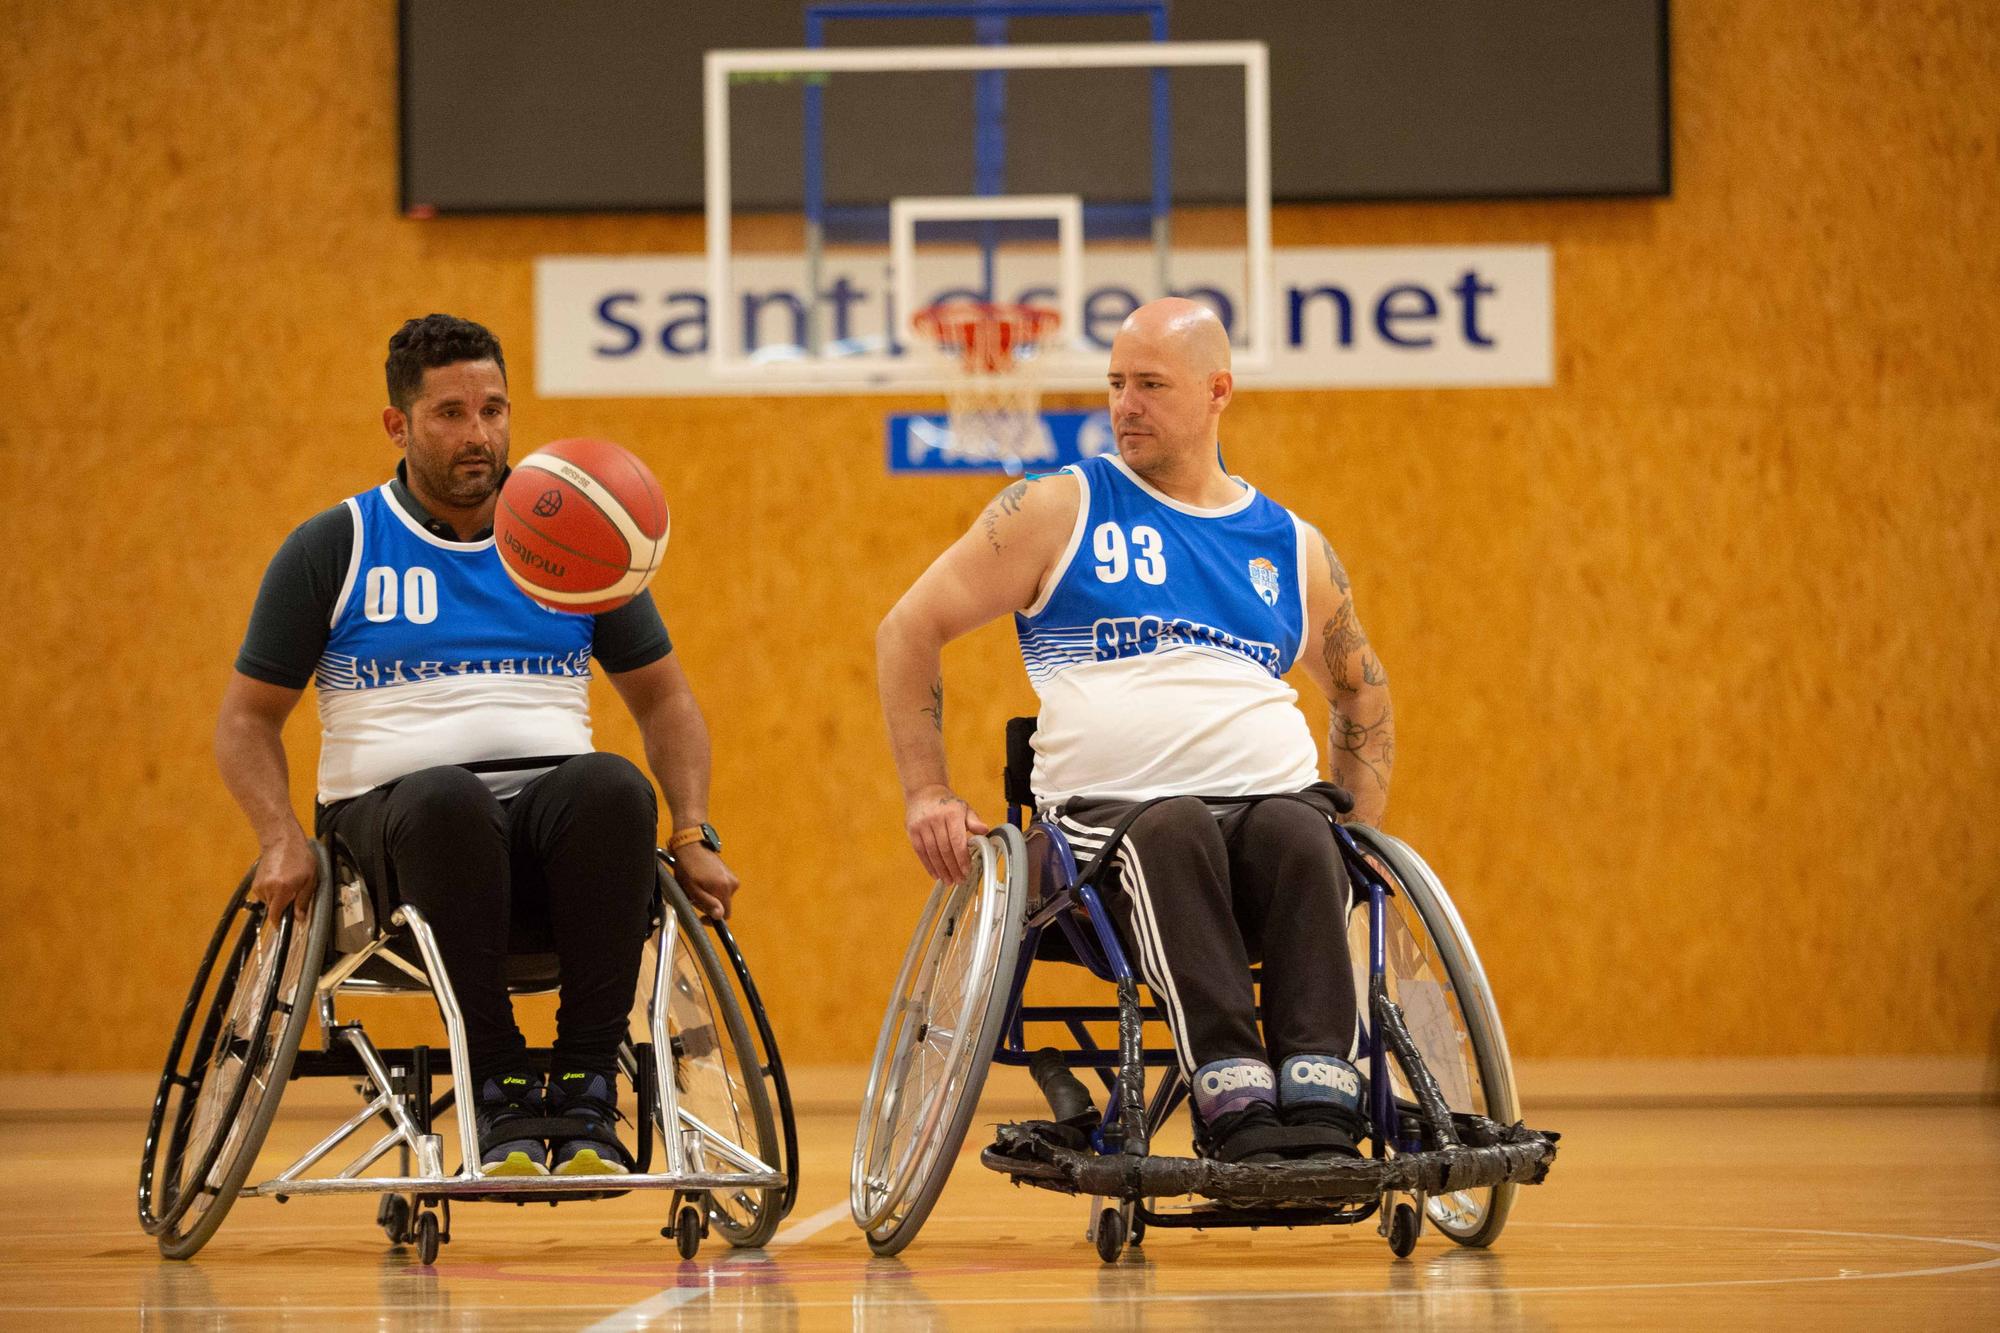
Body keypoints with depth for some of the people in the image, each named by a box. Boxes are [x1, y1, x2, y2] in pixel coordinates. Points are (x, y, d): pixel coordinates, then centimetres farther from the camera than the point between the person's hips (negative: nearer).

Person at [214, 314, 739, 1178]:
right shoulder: (330, 551, 9)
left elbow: (663, 700, 20)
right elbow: (247, 719, 11)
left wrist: (693, 835, 4)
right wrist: (283, 841, -7)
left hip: (551, 802, 2)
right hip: (394, 811, -2)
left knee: (612, 786, -35)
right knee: (448, 797, -39)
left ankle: (585, 1092, -31)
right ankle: (501, 1094, -33)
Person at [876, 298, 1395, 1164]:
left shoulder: (1292, 548, 20)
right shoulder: (1061, 509, 11)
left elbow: (1360, 686, 36)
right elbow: (908, 630, 11)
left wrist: (1361, 827, 20)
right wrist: (927, 793, 0)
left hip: (1274, 793, 2)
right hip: (1106, 810, -2)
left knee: (1299, 834, -34)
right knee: (1176, 832, -38)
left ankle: (1321, 1104, -47)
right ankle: (1233, 1100, -49)